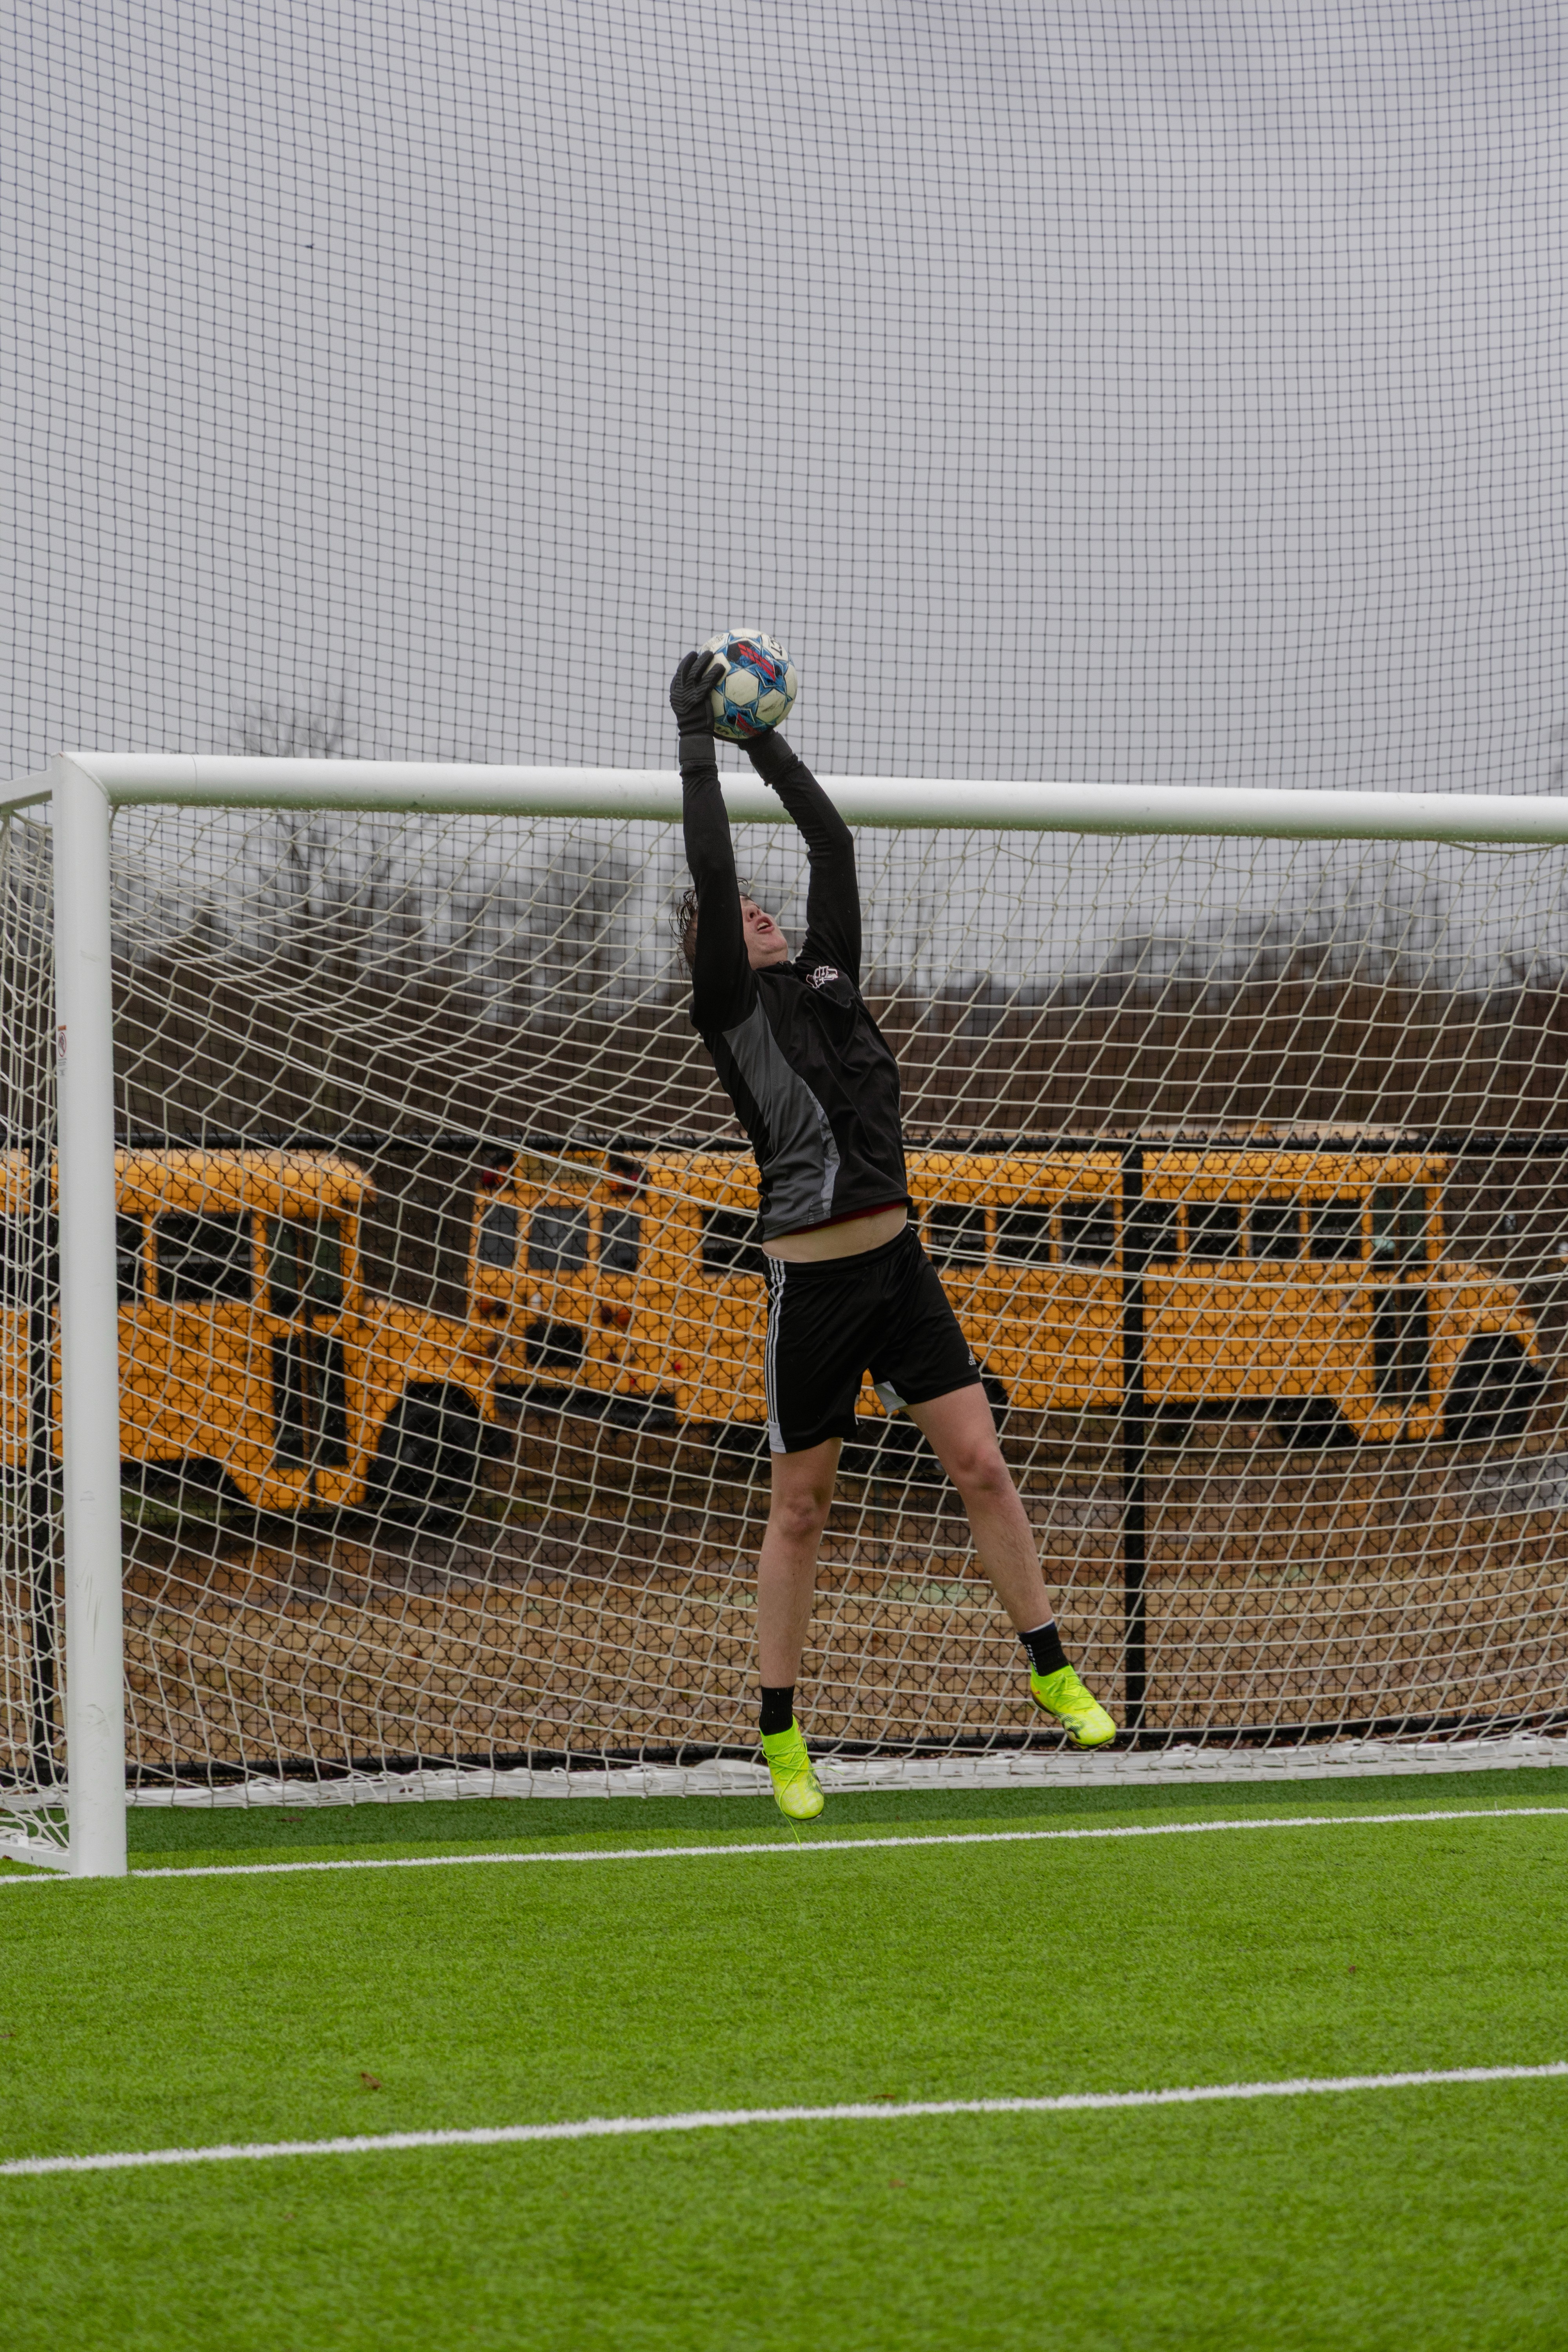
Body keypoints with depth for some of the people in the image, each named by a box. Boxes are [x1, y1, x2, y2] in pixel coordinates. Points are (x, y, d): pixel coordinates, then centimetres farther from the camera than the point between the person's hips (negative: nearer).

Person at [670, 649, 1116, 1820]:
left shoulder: (827, 978, 13)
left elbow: (834, 846, 13)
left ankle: (1052, 1669, 12)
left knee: (982, 1466, 1)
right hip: (812, 1284, -5)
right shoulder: (732, 1009, -2)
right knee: (800, 1507, 3)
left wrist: (769, 744, 14)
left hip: (899, 1268, 5)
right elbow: (711, 871, -10)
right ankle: (784, 1737, 11)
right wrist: (699, 744, -5)